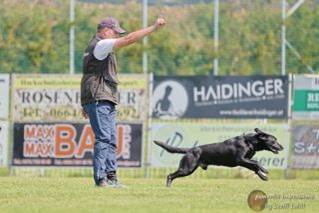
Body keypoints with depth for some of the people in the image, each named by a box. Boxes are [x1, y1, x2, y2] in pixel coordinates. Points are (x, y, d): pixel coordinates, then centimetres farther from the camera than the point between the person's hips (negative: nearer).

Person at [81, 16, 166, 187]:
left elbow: (89, 76, 24)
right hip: (99, 99, -11)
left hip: (106, 102, 11)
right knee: (103, 138, -14)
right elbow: (129, 39, -19)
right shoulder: (101, 45, -9)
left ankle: (111, 177, 8)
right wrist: (154, 28, -18)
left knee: (111, 140, 9)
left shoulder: (95, 47, 23)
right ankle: (100, 179, -18)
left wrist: (85, 105, 24)